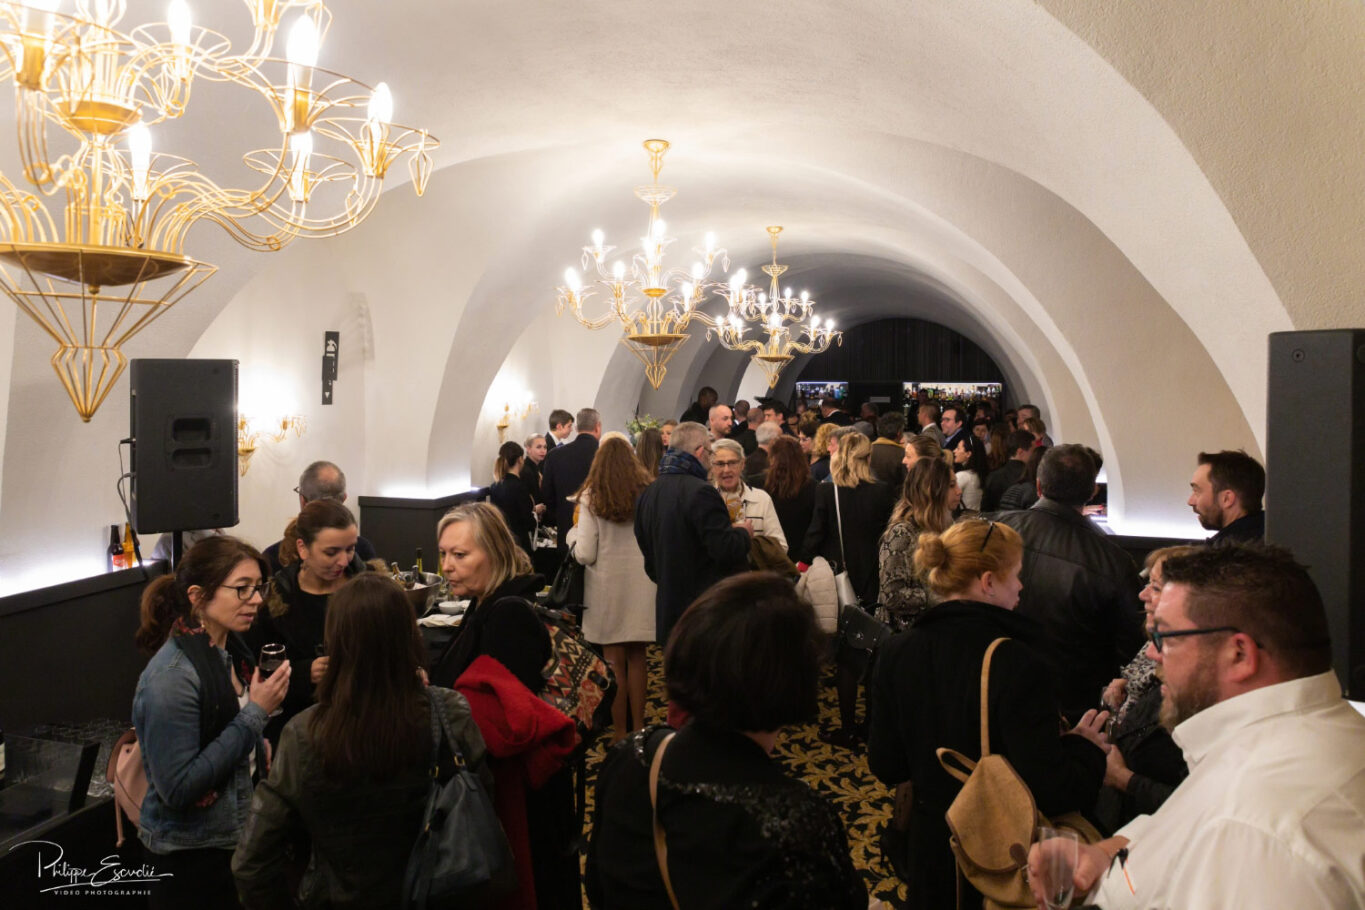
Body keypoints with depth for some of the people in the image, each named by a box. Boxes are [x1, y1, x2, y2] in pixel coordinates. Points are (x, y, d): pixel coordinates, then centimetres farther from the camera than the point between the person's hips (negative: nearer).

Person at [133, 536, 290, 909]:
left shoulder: (231, 649, 0)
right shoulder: (172, 678, -25)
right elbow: (177, 789, -26)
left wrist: (259, 748, -2)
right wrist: (254, 713, -25)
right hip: (191, 855, -7)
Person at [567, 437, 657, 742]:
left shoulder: (591, 498, -6)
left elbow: (585, 554, -8)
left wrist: (573, 533, 10)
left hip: (607, 585, -2)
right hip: (642, 583, 2)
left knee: (614, 661, 6)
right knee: (637, 657, 14)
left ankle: (620, 730, 13)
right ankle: (638, 725, 21)